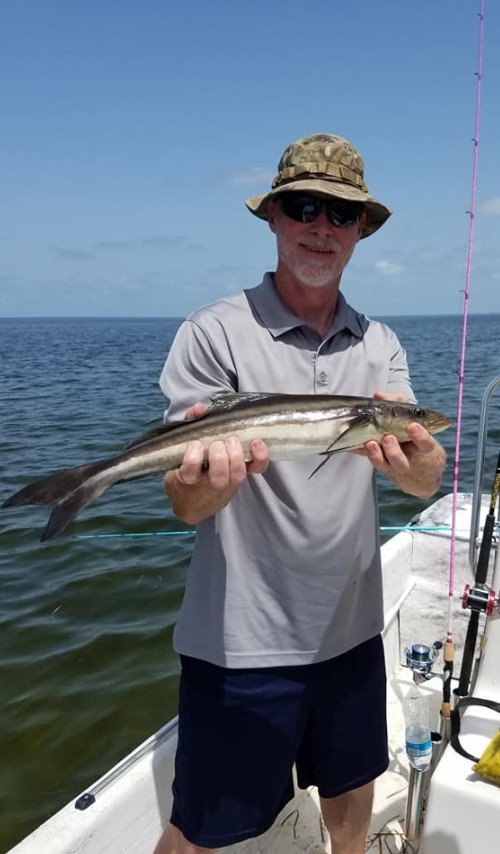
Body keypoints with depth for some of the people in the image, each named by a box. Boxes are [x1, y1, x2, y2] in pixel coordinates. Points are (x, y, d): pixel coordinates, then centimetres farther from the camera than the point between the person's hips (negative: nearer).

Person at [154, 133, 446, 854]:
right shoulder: (215, 333, -11)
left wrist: (411, 460, -32)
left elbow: (427, 481, -8)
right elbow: (184, 504, -15)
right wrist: (209, 478, -38)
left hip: (351, 630, 5)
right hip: (242, 640, -4)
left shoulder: (380, 344, 3)